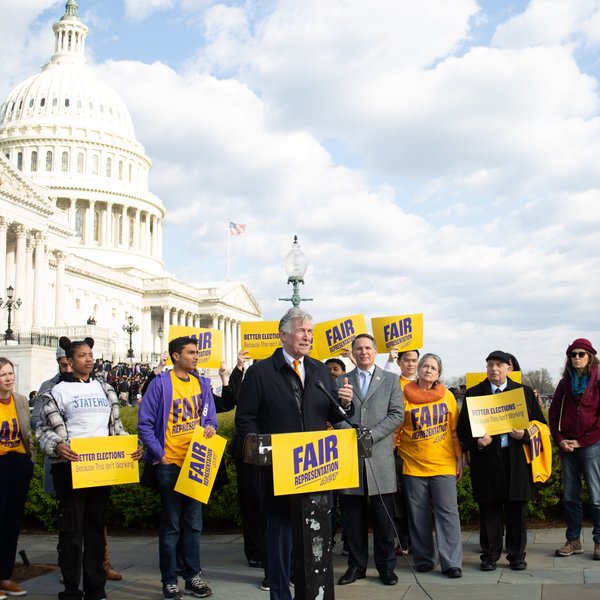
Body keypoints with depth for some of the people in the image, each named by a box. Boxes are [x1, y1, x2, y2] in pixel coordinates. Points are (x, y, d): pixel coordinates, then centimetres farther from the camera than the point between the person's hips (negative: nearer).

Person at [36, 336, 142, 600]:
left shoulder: (104, 388, 15)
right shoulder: (58, 391, 2)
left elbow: (116, 425, 18)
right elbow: (44, 430, -1)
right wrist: (56, 446, -22)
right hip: (70, 466, -4)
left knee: (97, 528, 10)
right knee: (72, 529, -2)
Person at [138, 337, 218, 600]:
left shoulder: (202, 384, 7)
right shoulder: (161, 384, -9)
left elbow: (210, 417, 13)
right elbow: (145, 424, -9)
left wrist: (210, 428, -10)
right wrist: (159, 455, -13)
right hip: (170, 464, -5)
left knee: (194, 523, 12)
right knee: (170, 525, 4)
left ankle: (193, 576, 22)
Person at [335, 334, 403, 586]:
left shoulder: (391, 380, 9)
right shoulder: (341, 381, 12)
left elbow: (397, 414, 0)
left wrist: (370, 435, -11)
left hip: (380, 457, -1)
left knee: (384, 517, 3)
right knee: (353, 516, 6)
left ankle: (386, 566, 14)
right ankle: (356, 565, 17)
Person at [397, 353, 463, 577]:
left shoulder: (447, 396, 4)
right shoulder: (405, 396, 0)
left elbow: (455, 429, 8)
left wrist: (459, 458, 7)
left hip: (443, 465, 0)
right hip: (413, 465, 0)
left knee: (448, 512, -4)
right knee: (418, 515, 7)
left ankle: (451, 563, 0)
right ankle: (424, 559, 19)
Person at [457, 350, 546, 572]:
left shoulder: (525, 392, 10)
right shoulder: (473, 394, 7)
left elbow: (539, 423, 11)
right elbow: (462, 428, 5)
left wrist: (525, 435, -8)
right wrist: (476, 442, -13)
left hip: (517, 459, 1)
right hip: (486, 460, -1)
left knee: (517, 510, 5)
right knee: (489, 510, 4)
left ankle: (517, 555, 17)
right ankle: (490, 555, 14)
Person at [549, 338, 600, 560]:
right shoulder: (565, 383, 11)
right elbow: (554, 413, 13)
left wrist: (581, 441, -9)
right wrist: (559, 440, 0)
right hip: (567, 447, 5)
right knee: (570, 496, 8)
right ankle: (573, 541, 16)